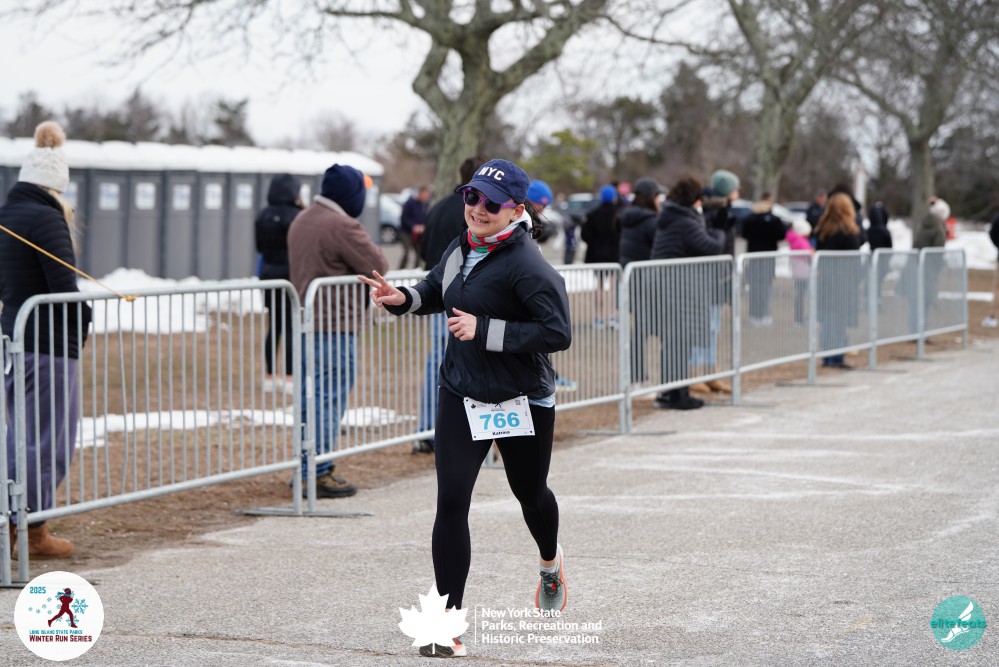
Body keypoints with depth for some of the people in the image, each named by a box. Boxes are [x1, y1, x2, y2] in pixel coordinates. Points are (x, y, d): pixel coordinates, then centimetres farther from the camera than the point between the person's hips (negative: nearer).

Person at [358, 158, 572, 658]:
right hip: (462, 396, 5)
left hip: (523, 400, -5)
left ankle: (550, 562, 54)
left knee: (529, 492, 18)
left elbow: (558, 333, -26)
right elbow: (435, 291, 23)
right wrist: (401, 298, 1)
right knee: (451, 502, -8)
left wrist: (483, 330, -26)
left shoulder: (527, 264, -20)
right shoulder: (461, 250, 3)